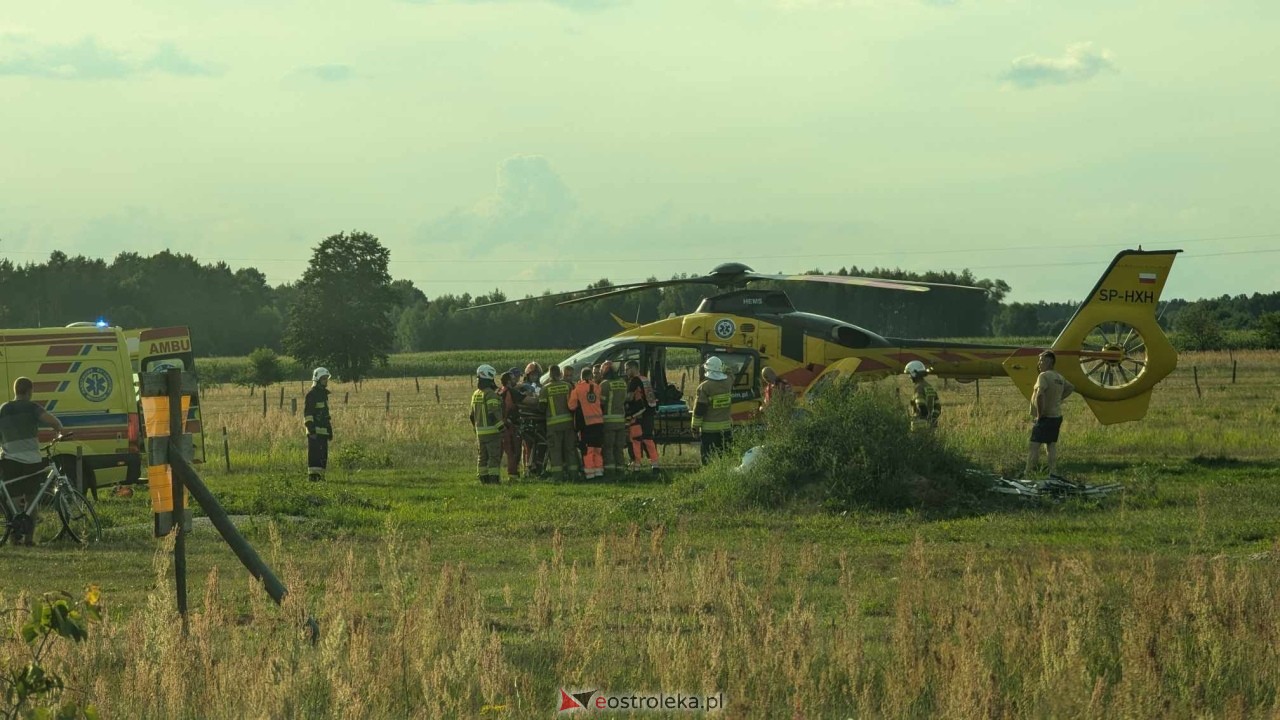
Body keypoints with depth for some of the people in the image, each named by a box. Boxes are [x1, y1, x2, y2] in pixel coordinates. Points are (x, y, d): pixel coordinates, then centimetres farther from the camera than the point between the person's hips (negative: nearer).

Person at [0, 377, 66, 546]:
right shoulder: (32, 407, -2)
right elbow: (51, 420, -17)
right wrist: (60, 431, 2)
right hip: (31, 459, -3)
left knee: (15, 499, 7)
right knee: (30, 498, 6)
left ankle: (16, 535, 2)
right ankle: (29, 536, 4)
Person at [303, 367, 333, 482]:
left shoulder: (324, 394, 19)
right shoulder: (311, 394, -9)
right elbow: (307, 413, -15)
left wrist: (330, 430, 23)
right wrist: (311, 430, -22)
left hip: (323, 430, 9)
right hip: (314, 430, -9)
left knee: (323, 454, 7)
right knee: (314, 452, -10)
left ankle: (320, 474, 11)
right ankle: (312, 475, -11)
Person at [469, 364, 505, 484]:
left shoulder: (475, 394, 12)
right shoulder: (490, 394, -15)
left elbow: (472, 415, 18)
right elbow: (494, 413, -22)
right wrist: (502, 427, -17)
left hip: (480, 432, 8)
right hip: (492, 431, -8)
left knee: (482, 457, 12)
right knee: (494, 457, -5)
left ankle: (483, 479, 14)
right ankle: (494, 479, -8)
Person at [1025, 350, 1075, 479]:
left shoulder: (1044, 376, -17)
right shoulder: (1059, 377, 10)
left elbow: (1040, 395, -30)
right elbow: (1070, 388, 28)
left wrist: (1039, 414, -21)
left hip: (1044, 417, -8)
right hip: (1057, 416, 8)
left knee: (1034, 445, -7)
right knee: (1052, 444, 14)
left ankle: (1028, 474, -10)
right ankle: (1053, 473, 13)